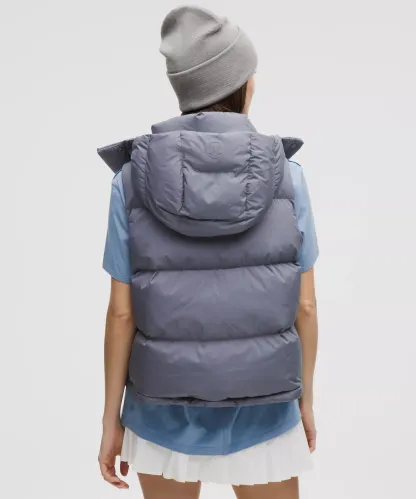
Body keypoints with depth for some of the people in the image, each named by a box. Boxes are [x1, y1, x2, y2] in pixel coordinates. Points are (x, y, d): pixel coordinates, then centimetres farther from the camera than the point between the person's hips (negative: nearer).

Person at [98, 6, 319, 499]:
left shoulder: (133, 180, -12)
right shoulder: (285, 176, -12)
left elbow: (121, 313, -9)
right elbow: (304, 305, -7)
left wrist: (111, 420, 2)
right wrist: (304, 398, 9)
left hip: (167, 414, 1)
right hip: (260, 417, 0)